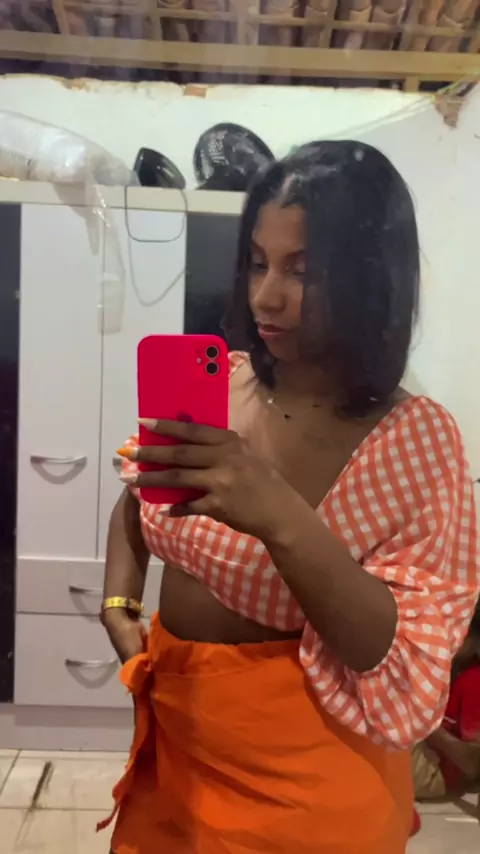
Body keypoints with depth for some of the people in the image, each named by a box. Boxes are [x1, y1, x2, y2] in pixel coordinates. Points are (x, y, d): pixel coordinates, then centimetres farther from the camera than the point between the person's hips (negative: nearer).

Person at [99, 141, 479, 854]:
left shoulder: (415, 439, -18)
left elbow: (401, 659, -23)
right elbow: (138, 498, 11)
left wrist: (281, 518, -37)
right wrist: (120, 595, -6)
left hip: (303, 774, -4)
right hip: (173, 732, 5)